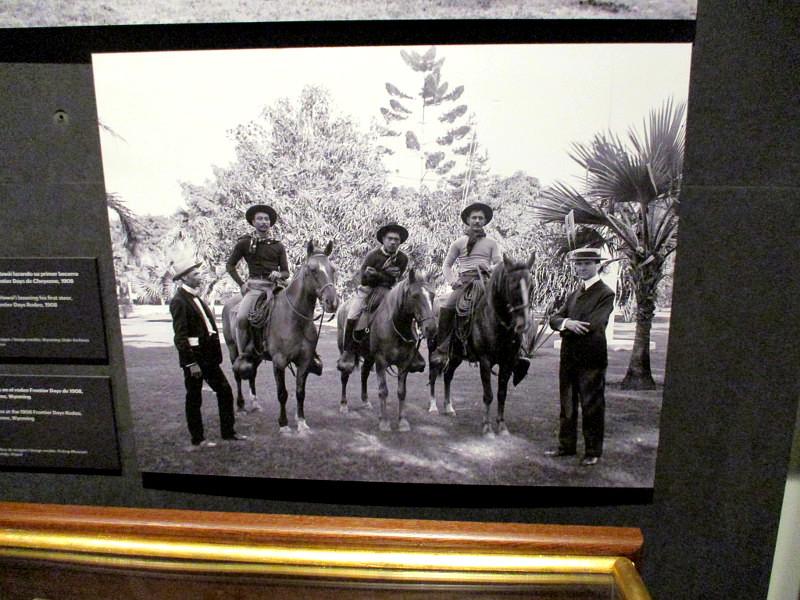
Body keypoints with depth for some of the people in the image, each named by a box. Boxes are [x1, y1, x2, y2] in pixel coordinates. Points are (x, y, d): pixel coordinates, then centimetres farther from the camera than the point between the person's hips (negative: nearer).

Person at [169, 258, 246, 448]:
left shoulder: (195, 298, 14)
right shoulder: (179, 301, -14)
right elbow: (180, 336, -19)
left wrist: (216, 354, 14)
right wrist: (191, 362, -21)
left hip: (209, 357, 9)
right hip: (194, 357, -9)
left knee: (225, 391, 11)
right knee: (194, 399, 5)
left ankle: (228, 431, 22)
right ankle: (197, 438, 18)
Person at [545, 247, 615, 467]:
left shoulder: (605, 294, -7)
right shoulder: (573, 295, 15)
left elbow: (592, 324, -19)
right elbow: (554, 319, 5)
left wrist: (566, 328, -7)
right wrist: (567, 323, -17)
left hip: (591, 360, -7)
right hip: (569, 358, 7)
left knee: (592, 407, 4)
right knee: (567, 405, 15)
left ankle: (593, 452, 16)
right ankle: (567, 446, 28)